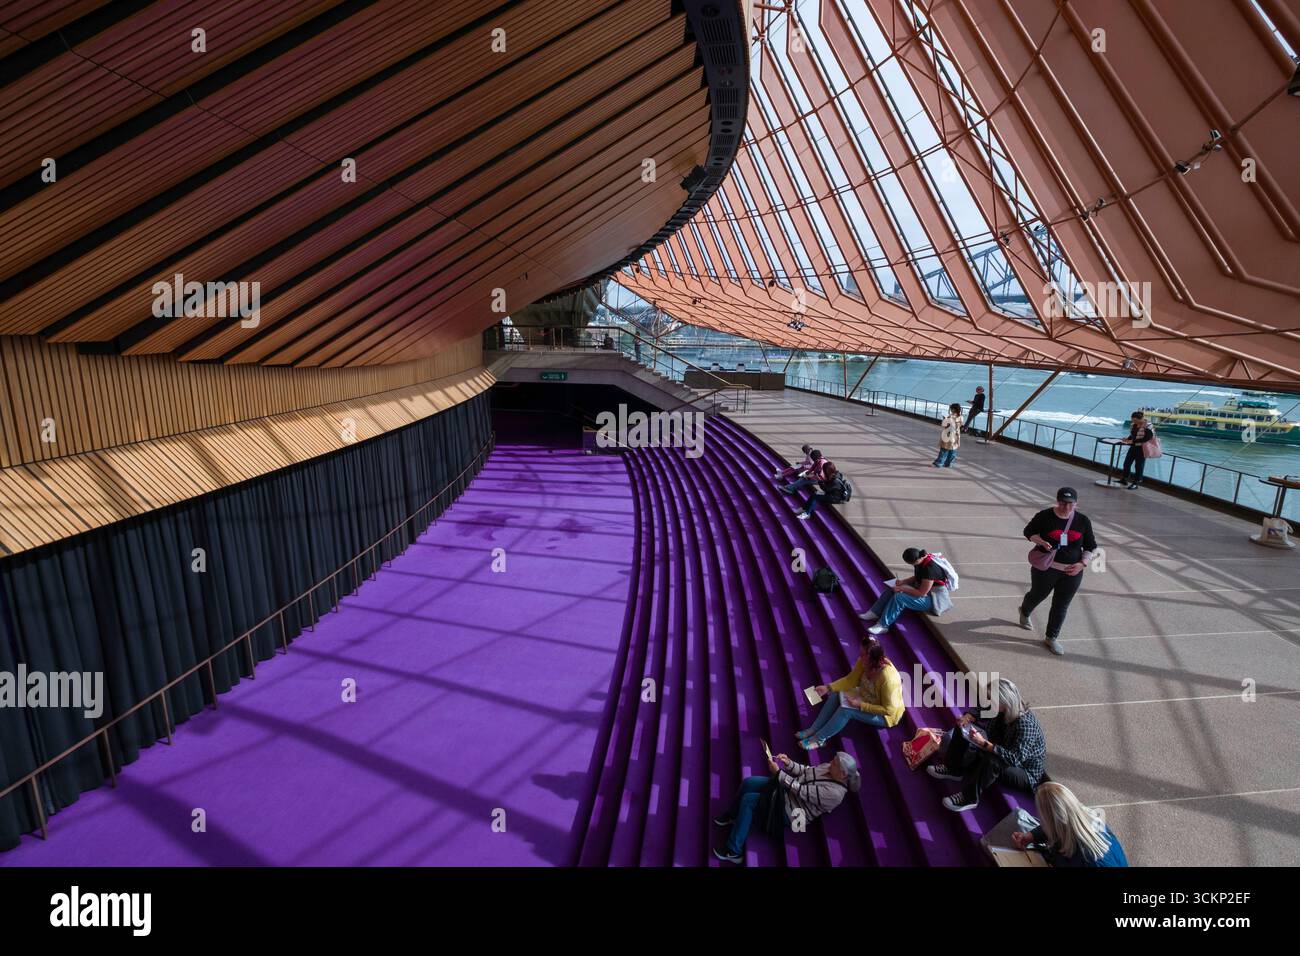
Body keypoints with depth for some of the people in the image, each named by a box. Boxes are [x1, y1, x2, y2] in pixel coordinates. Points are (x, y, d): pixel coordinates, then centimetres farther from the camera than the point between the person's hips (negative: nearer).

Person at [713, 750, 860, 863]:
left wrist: (778, 772, -25)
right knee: (747, 782, -1)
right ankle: (732, 816, 24)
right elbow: (806, 771, 9)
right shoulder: (830, 769, -2)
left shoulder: (834, 792, -27)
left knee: (748, 800, -17)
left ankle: (734, 851, -3)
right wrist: (789, 763, -10)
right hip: (786, 789, 9)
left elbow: (802, 792, -27)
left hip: (788, 810, -8)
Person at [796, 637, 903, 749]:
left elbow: (888, 710, -31)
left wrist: (860, 705, -31)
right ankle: (813, 730, -8)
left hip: (885, 715, -7)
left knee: (846, 710, -27)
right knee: (835, 695, -12)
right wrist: (828, 687, -14)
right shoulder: (864, 661, -18)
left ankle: (819, 739, -12)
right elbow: (850, 680, -5)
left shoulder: (888, 678, -38)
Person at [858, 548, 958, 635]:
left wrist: (901, 589, -21)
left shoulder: (930, 568, -32)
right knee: (891, 590, -3)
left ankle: (883, 625, -20)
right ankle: (874, 613, -3)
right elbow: (916, 578, 13)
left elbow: (922, 593, -28)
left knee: (899, 597, -26)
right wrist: (903, 582, -3)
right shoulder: (922, 559, -5)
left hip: (933, 599, -10)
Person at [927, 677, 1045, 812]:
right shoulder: (1002, 711, -12)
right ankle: (953, 769, 8)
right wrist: (968, 717, -16)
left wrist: (984, 743, -43)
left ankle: (970, 798, -24)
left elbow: (1015, 758, -40)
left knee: (991, 760, -41)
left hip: (1026, 774, -9)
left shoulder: (1025, 723, -34)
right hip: (1004, 755, 9)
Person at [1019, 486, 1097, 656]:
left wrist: (1083, 563, -10)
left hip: (1071, 572, 2)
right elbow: (1029, 531, 1)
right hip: (1046, 568, -2)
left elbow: (1090, 546, 5)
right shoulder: (1045, 516, -12)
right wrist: (1041, 541, -19)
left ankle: (1051, 638, 22)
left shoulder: (1083, 521, -3)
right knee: (1038, 595, 18)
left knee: (1061, 607, 7)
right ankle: (1024, 612, 52)